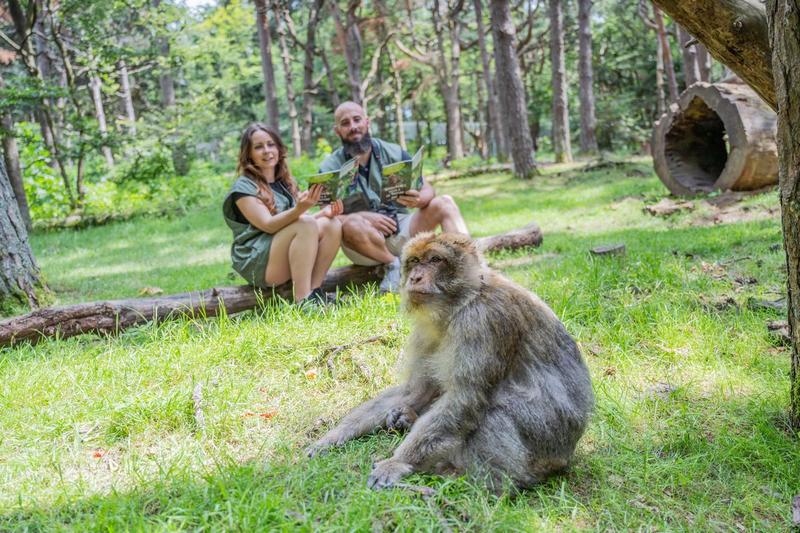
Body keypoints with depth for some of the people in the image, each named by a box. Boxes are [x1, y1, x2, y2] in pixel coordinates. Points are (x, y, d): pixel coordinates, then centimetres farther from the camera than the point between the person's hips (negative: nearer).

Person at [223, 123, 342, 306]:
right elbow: (268, 225, -19)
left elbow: (295, 219, 13)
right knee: (306, 224, -29)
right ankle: (302, 300, -34)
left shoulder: (286, 183, 16)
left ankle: (314, 291, -19)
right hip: (257, 266, -7)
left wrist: (324, 212, -8)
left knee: (332, 224, -14)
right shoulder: (243, 188, -6)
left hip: (289, 261, 7)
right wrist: (300, 209, -37)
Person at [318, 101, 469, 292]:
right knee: (351, 224, -35)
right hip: (365, 241, -3)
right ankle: (395, 264, -17)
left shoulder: (393, 153, 5)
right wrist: (364, 217, -26)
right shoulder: (329, 168, -1)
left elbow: (428, 190, 0)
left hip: (401, 228, 3)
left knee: (444, 203, -16)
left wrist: (419, 200, -25)